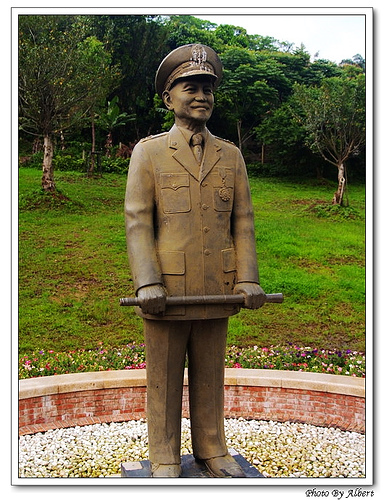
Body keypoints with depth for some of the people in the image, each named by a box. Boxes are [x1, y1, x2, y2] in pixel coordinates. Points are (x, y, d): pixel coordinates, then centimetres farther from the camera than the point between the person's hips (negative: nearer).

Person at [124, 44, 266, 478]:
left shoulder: (231, 156, 9)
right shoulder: (148, 152, 0)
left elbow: (242, 222, 7)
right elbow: (138, 222, -6)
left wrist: (248, 279, -3)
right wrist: (148, 284, -16)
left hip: (217, 292, 3)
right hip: (167, 291, -2)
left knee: (210, 376, 15)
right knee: (164, 377, 9)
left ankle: (212, 449, 31)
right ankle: (164, 458, 25)